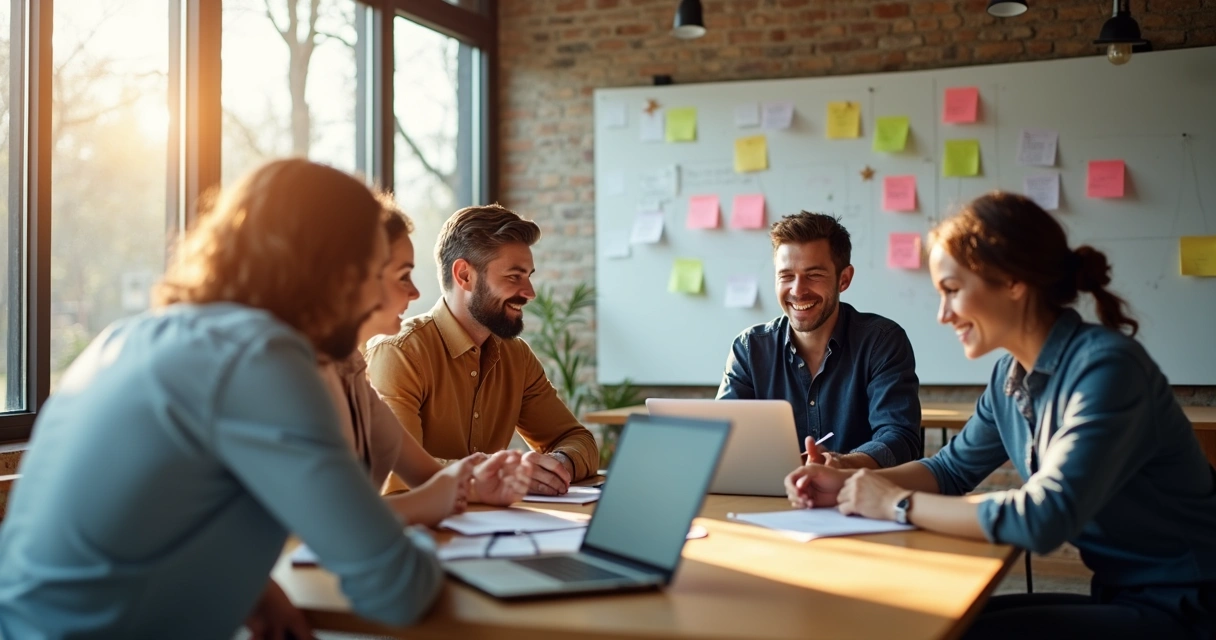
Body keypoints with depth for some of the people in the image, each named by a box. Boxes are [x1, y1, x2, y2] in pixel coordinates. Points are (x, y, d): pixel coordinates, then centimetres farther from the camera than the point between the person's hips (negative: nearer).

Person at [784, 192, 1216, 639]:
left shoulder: (1106, 368, -23)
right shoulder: (1013, 373, 2)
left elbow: (1043, 518, -30)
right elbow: (953, 468, 15)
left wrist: (898, 503, -19)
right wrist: (851, 484, -2)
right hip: (1121, 596, 7)